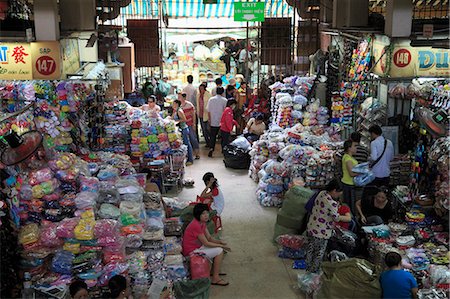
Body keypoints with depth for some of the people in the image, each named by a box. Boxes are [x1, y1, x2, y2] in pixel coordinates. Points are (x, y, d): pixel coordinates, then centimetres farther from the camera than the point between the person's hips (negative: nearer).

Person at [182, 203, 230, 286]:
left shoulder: (202, 223, 3)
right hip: (191, 252, -10)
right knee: (219, 251, -13)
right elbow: (206, 243, -23)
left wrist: (220, 242, -11)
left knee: (219, 246, 11)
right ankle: (215, 278, -4)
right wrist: (221, 246, -15)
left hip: (197, 247, 10)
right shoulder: (196, 225, -27)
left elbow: (209, 238, 8)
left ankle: (215, 271, 22)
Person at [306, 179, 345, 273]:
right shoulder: (332, 203, -27)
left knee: (310, 249, 21)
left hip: (311, 228, 8)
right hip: (321, 233, -8)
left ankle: (308, 269, 36)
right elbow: (336, 218, -14)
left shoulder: (321, 193, -4)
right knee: (319, 254, 9)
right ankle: (314, 272, 21)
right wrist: (346, 218, 4)